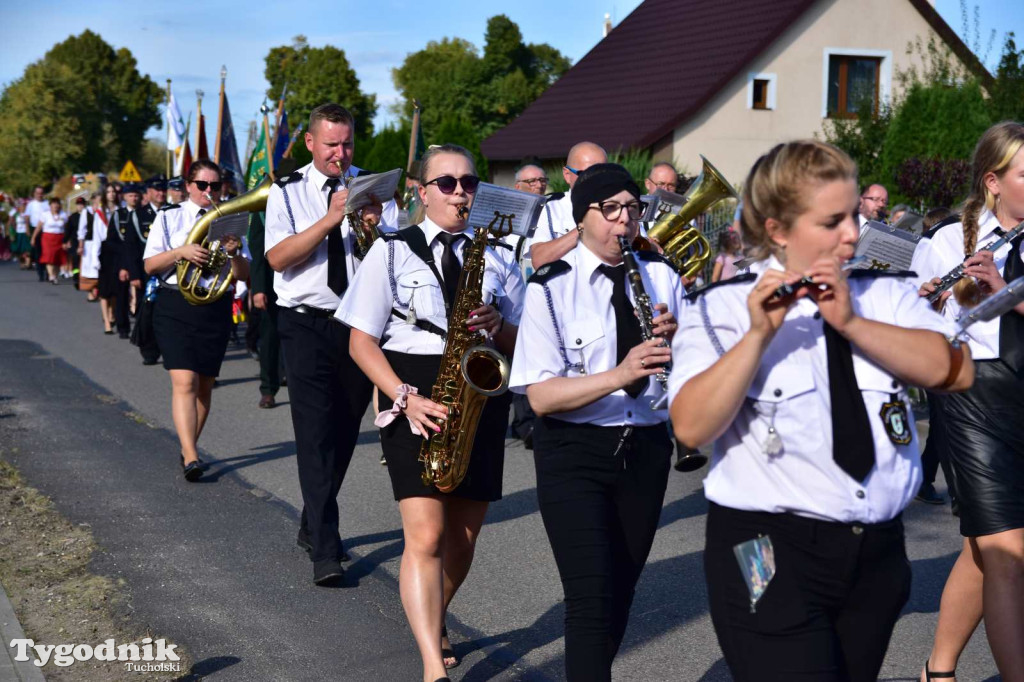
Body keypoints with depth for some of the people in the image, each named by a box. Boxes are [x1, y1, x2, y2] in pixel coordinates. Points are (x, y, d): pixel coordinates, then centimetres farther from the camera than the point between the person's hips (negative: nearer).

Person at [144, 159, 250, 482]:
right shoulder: (169, 217, 7)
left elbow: (244, 275, 6)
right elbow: (150, 265, -1)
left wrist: (234, 254, -14)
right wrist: (180, 252, -17)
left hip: (216, 308, 3)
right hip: (176, 306, -3)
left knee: (204, 385, 8)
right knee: (184, 381, -15)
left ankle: (188, 447, 24)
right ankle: (190, 457, -21)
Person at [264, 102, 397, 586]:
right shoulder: (287, 193, 2)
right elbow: (278, 258, -13)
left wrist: (375, 228, -23)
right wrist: (331, 219, -20)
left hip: (361, 323, 3)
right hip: (308, 324, -3)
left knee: (344, 433, 13)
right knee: (316, 432, -11)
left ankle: (313, 527, 31)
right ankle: (325, 550, -12)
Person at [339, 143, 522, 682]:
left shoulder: (497, 255, 12)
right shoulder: (393, 250, 2)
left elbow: (521, 347, 12)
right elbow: (361, 340, -2)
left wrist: (497, 324, -12)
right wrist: (406, 397, -16)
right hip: (415, 401, -4)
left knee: (462, 536, 11)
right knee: (425, 535, -14)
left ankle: (432, 623, 37)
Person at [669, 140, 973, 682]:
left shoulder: (888, 296, 7)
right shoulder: (722, 309, -5)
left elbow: (956, 372, -9)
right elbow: (692, 427, -16)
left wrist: (852, 322, -17)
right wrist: (759, 334, -24)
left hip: (878, 550, 5)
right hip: (768, 554, -4)